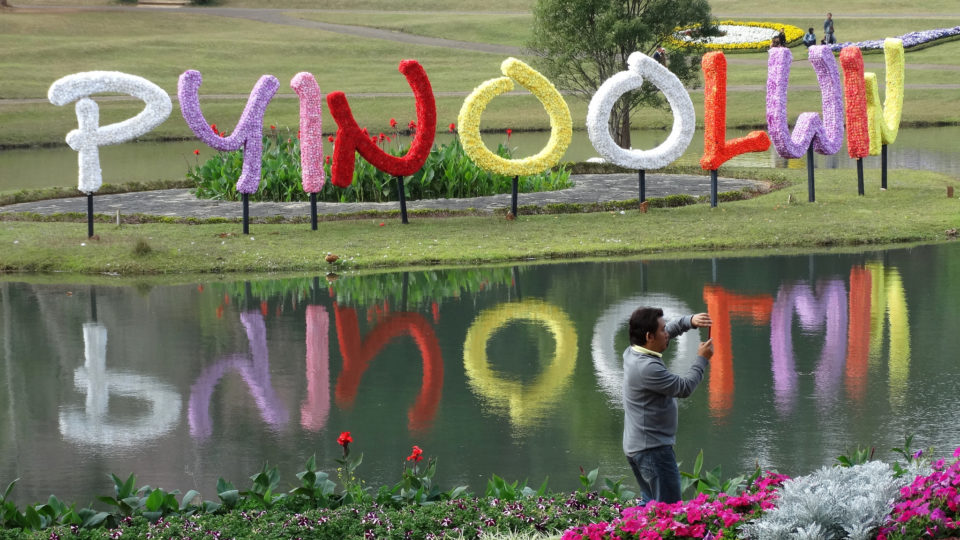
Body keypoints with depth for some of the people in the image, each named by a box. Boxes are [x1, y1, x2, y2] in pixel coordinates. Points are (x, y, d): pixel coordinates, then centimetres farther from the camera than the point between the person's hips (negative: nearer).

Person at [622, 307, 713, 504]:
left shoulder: (632, 353, 5)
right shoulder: (647, 368, -24)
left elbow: (670, 329, 19)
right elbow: (684, 387, -14)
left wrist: (690, 321, 4)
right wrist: (701, 360, -2)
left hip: (636, 446, 10)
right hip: (653, 449, -10)